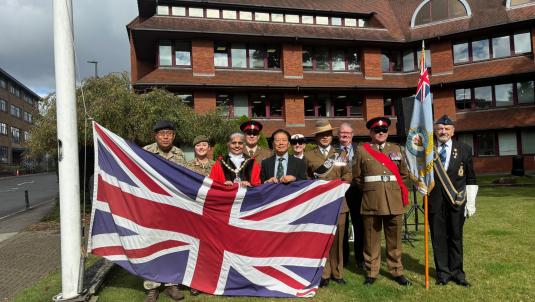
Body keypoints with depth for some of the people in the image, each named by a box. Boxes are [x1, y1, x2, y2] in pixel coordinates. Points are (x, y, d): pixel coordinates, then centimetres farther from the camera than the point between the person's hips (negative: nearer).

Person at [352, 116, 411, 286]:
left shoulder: (396, 149, 11)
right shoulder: (362, 150, 3)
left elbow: (404, 173, 19)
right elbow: (357, 177, 8)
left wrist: (396, 189, 14)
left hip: (394, 201, 2)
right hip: (371, 201, -2)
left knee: (394, 238, 8)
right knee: (371, 239, 4)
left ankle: (397, 271, 21)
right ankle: (371, 272, 15)